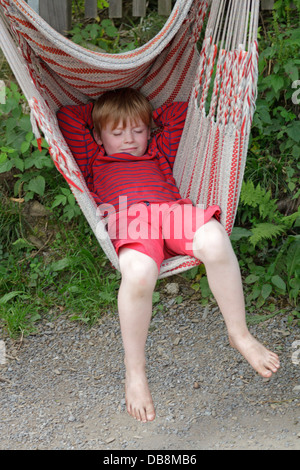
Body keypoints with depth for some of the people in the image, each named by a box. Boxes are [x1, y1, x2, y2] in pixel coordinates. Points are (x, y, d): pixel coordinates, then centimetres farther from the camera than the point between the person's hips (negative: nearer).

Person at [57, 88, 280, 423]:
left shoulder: (159, 153, 41)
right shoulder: (95, 161, 35)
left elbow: (179, 114, 44)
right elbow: (68, 118, 33)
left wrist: (149, 115, 45)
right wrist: (97, 110, 45)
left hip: (171, 211, 3)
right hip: (129, 221, -2)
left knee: (215, 241, -34)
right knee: (138, 273, -39)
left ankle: (239, 334, -17)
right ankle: (134, 370, -22)